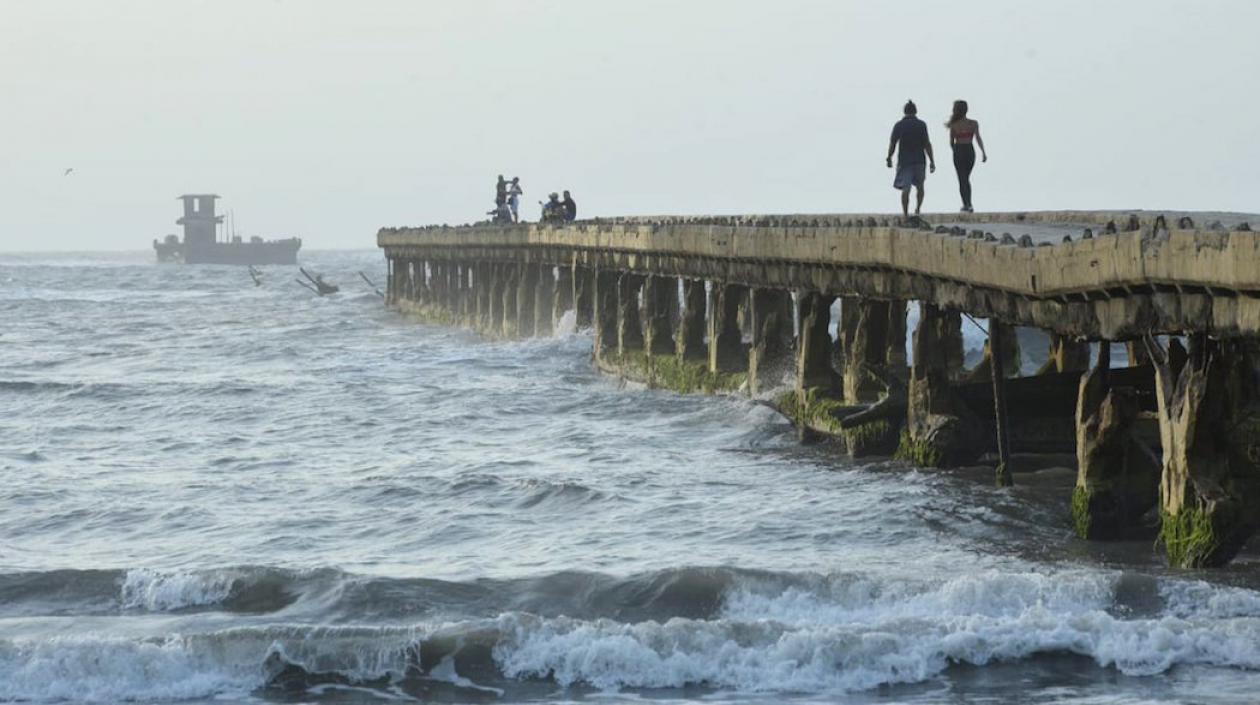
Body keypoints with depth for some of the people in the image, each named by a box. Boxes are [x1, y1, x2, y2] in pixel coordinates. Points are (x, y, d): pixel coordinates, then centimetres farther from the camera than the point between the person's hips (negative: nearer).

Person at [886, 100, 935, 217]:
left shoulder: (899, 125, -3)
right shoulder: (921, 124, -4)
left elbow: (892, 144, -2)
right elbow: (927, 144, -7)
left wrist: (889, 158, 12)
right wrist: (932, 161, -3)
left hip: (904, 161, -1)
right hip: (919, 160, 1)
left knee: (905, 189, -2)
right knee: (920, 186, 20)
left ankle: (905, 214, -8)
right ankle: (918, 209, 21)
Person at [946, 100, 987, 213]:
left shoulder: (954, 125, -4)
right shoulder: (973, 123, -2)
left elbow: (951, 143, 2)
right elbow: (978, 138, -11)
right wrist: (983, 153, -12)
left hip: (958, 152, -2)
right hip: (970, 151, 2)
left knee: (962, 180, 4)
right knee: (966, 179, 18)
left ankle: (967, 204, -4)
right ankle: (967, 204, 16)